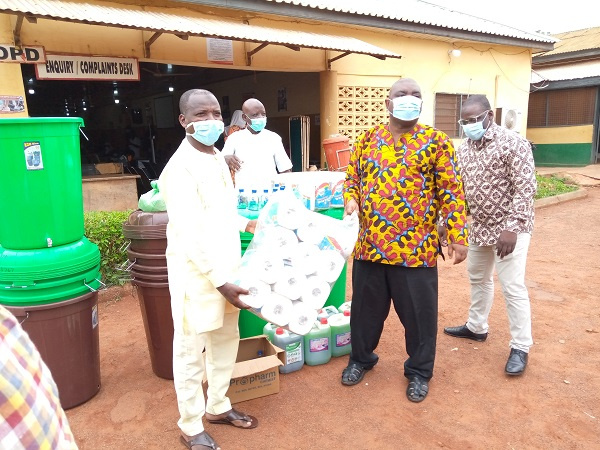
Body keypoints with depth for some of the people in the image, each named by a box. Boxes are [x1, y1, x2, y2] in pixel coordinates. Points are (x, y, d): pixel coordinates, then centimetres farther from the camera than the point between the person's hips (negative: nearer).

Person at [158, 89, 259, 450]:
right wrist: (221, 282, -22)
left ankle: (217, 407, 40)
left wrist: (248, 224, 11)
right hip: (197, 273, -8)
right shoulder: (180, 169, -19)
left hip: (227, 266, 9)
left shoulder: (218, 159, 9)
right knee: (191, 353, 8)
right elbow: (190, 237, -23)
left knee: (226, 342, 20)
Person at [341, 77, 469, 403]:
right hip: (369, 245, 3)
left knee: (418, 312, 10)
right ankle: (361, 358, 40)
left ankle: (419, 370, 32)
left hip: (416, 248, -2)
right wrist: (350, 198, -8)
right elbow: (352, 177, 15)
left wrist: (457, 236, -8)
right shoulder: (367, 139, 8)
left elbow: (451, 192, -3)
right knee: (366, 307, 17)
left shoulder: (435, 142, -1)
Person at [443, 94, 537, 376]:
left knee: (512, 286, -4)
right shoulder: (464, 148, 5)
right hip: (480, 227, 7)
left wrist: (511, 228, -27)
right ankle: (476, 327, 38)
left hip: (509, 229, -7)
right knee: (478, 278, 19)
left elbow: (525, 189, -21)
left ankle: (521, 347, 10)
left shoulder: (513, 144, -16)